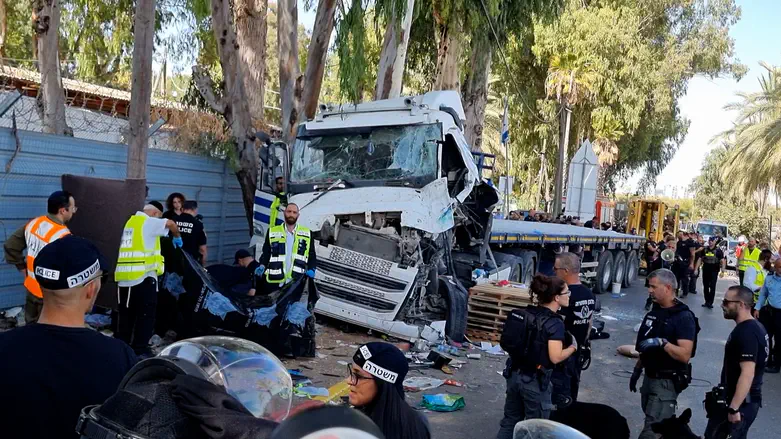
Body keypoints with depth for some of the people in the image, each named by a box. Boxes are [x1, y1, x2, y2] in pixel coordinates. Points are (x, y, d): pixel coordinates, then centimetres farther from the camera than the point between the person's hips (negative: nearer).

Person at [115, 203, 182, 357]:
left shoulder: (131, 222, 20)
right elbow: (170, 224, -17)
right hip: (142, 275, -8)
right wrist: (177, 238, 0)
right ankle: (140, 349, 2)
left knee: (126, 313, 15)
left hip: (124, 276, 8)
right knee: (145, 314, 0)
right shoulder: (148, 222, -4)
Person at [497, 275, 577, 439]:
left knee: (510, 421, 20)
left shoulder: (523, 313, 2)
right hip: (535, 381, -6)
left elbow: (514, 343, 6)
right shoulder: (555, 323, -18)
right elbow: (555, 358, -22)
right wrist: (573, 347, -6)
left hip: (514, 374, 7)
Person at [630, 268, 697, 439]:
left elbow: (685, 355, -23)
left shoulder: (683, 317, -16)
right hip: (650, 377, 8)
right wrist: (637, 369, 19)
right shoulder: (654, 310, 8)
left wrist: (662, 343, -35)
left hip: (667, 381, -8)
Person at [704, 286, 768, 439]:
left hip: (742, 402, -10)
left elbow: (747, 374, -28)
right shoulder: (753, 326, 10)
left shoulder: (746, 333, -23)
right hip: (742, 399, 10)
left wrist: (734, 408, -28)